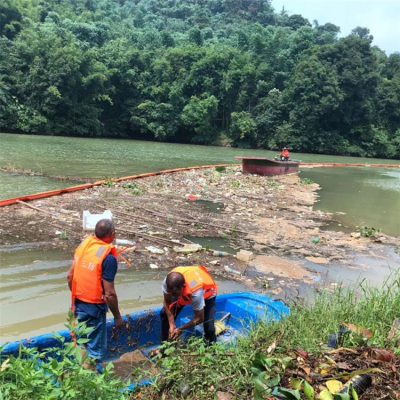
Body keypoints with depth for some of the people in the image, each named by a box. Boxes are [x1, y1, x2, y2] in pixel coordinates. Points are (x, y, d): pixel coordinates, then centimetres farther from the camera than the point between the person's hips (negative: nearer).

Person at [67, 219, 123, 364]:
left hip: (78, 304, 8)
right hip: (94, 308, -7)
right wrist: (117, 316, -7)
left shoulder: (83, 245, -2)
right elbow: (109, 293, -21)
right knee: (96, 349, 10)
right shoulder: (108, 257, -24)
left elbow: (70, 276, 7)